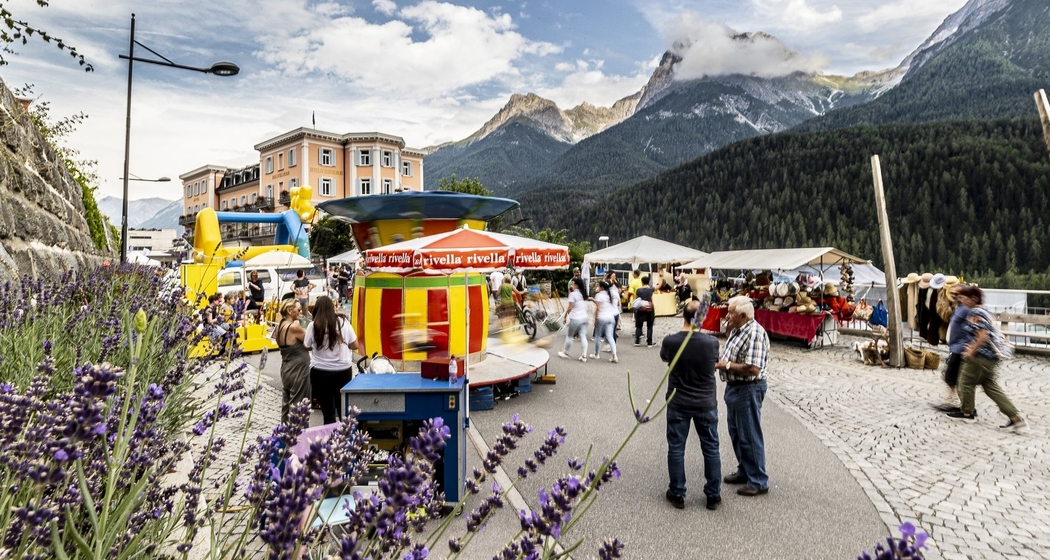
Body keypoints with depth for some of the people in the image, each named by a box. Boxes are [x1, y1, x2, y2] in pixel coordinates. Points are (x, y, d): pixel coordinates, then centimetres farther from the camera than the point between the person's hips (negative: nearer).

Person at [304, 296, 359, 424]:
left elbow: (306, 347, 5)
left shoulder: (313, 326, -9)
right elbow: (354, 345, 3)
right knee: (344, 408, 16)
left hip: (320, 372, -1)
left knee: (327, 409, 9)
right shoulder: (343, 322, -5)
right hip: (343, 371, 2)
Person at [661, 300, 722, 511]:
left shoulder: (670, 341, -16)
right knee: (711, 449, 15)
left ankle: (677, 494, 21)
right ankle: (713, 495, 26)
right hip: (706, 404, 1)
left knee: (676, 449, 12)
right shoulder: (712, 342, -15)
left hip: (678, 404, -1)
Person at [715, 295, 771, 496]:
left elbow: (753, 369, -28)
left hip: (748, 390, -10)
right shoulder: (736, 330, 8)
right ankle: (744, 471, 34)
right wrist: (719, 360, 0)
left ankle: (759, 481, 14)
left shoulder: (755, 333, -22)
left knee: (750, 436, 1)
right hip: (734, 387, 10)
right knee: (736, 433, 19)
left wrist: (727, 365, -20)